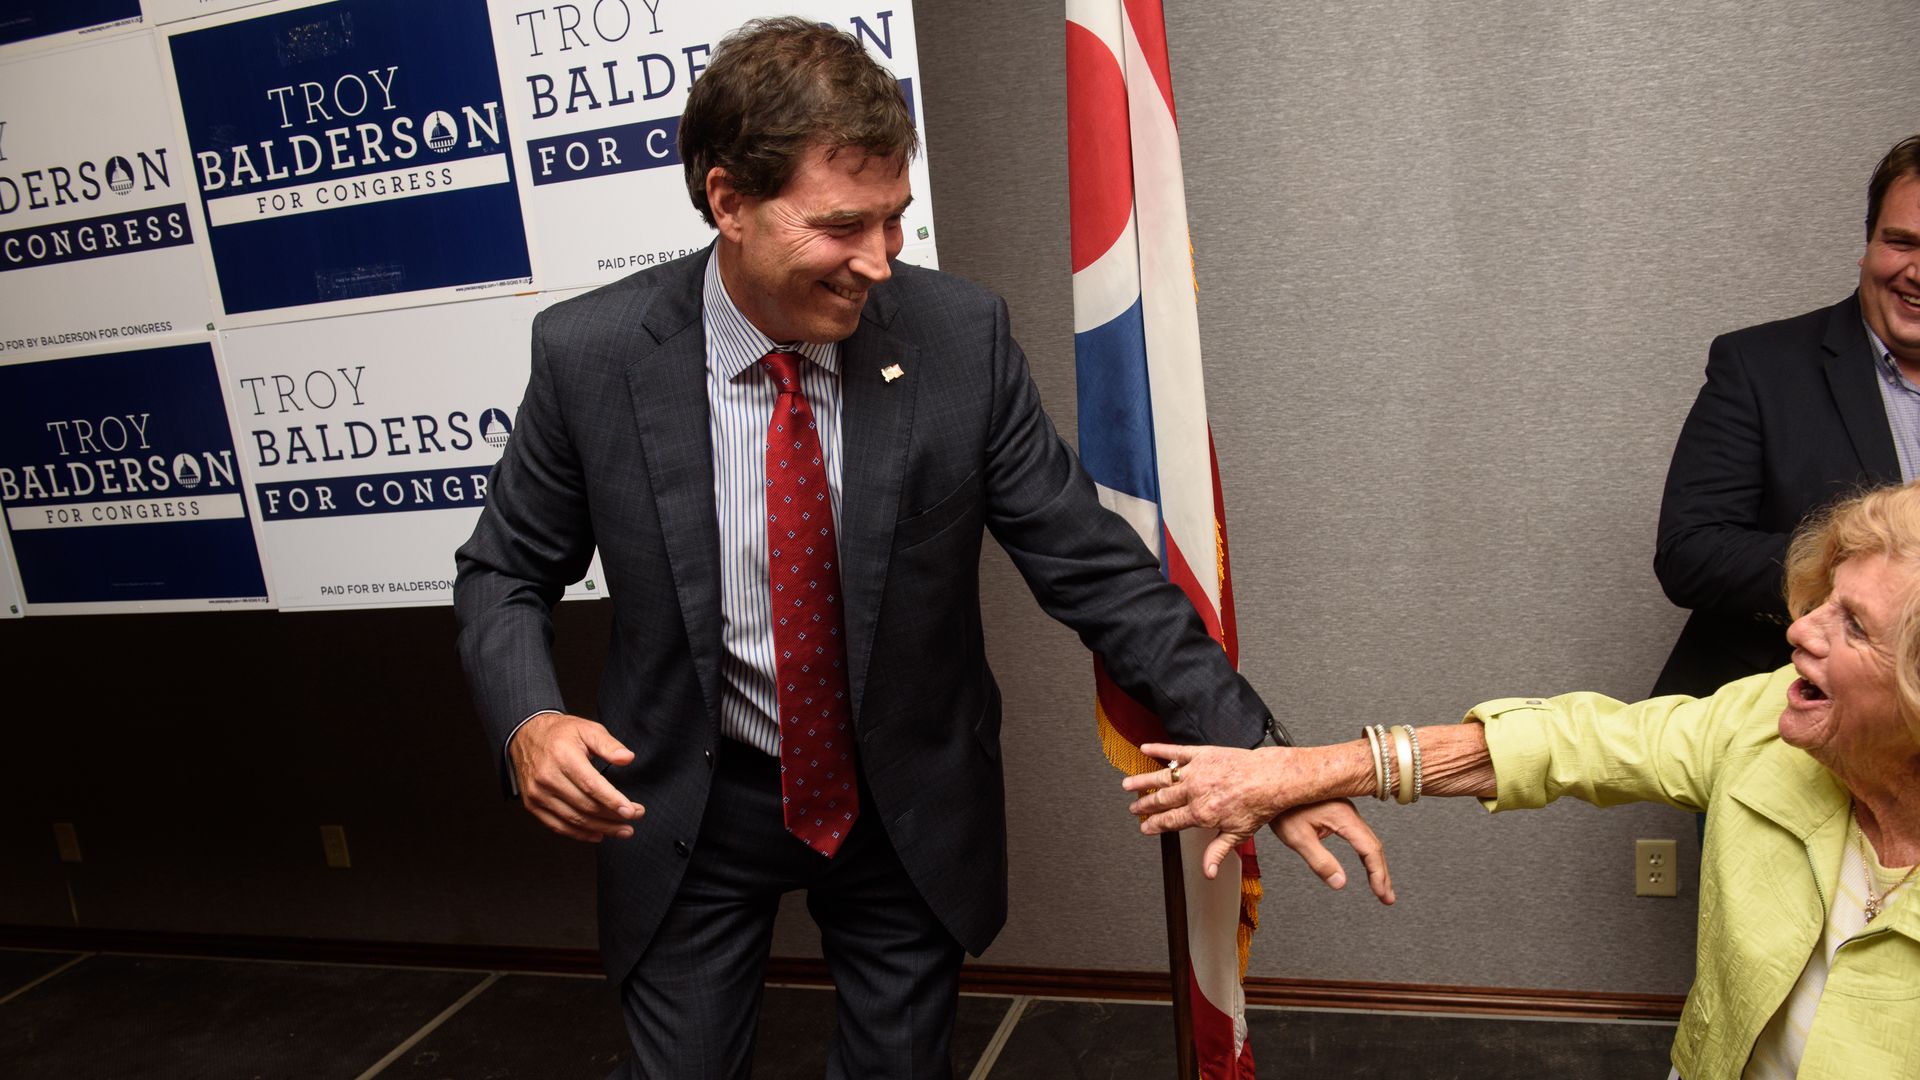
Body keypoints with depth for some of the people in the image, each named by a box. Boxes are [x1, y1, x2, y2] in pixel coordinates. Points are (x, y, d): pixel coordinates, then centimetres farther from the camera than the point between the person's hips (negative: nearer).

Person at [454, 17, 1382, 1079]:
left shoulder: (961, 336, -17)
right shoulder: (589, 353, -16)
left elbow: (1091, 564, -11)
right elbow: (506, 573, -2)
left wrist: (1251, 749, -16)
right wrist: (529, 723, -23)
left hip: (910, 805, 1)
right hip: (691, 805, 0)